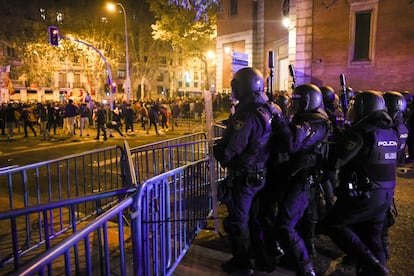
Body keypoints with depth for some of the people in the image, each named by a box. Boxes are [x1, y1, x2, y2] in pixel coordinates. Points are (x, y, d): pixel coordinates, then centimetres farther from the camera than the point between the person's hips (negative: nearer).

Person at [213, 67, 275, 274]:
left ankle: (241, 262, 26)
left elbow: (227, 151, -30)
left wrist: (217, 149, -7)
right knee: (253, 216, 27)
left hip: (244, 177, -9)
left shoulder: (246, 116, -27)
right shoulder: (268, 111, 0)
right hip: (262, 174, 9)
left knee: (237, 221, 9)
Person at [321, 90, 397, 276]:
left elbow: (338, 160, -17)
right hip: (386, 195, 8)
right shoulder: (390, 131, 9)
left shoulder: (361, 131, -17)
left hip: (363, 195, -8)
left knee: (332, 224, 4)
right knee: (371, 238, 17)